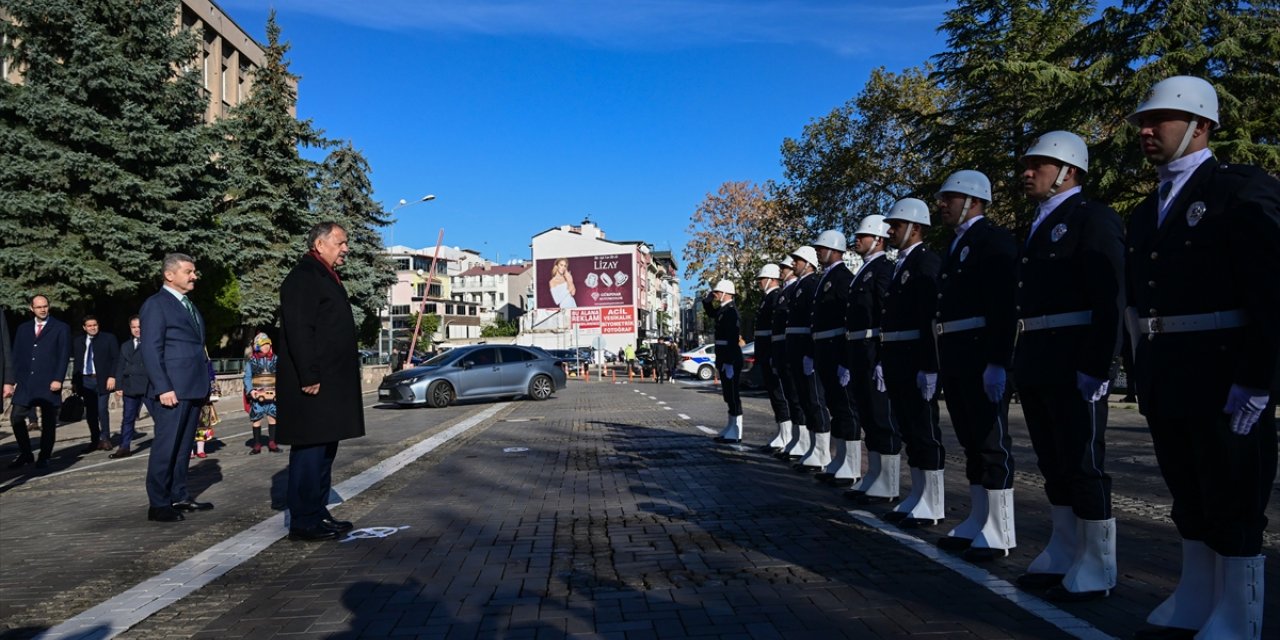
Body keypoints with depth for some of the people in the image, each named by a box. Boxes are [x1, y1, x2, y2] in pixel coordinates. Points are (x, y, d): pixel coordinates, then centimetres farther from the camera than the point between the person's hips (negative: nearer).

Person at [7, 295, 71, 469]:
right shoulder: (23, 328, 14)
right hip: (25, 382, 4)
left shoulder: (61, 328, 2)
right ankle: (25, 454, 12)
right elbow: (17, 356, 13)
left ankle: (44, 456, 11)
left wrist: (58, 379, -12)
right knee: (16, 417, -1)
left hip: (49, 383, -4)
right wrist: (16, 380, 5)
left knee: (48, 421, 1)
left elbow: (64, 356, -4)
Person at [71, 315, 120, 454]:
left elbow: (116, 359, 0)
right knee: (90, 412, 4)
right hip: (85, 381, 3)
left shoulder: (108, 338, 3)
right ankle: (95, 441, 10)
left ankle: (105, 439, 4)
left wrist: (112, 377, -10)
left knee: (102, 410, -7)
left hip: (102, 380, -3)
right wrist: (74, 382, 6)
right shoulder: (78, 341, 13)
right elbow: (76, 362, 13)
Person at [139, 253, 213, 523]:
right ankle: (158, 504, 3)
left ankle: (179, 497, 20)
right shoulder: (156, 304, -5)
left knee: (183, 447, 12)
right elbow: (150, 350, -12)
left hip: (194, 389, 8)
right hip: (172, 390, -8)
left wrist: (205, 385, 15)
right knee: (166, 447, -4)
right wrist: (163, 388, -18)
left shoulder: (189, 305, 20)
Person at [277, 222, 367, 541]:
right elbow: (299, 331, -20)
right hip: (313, 384, -10)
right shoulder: (303, 278, -11)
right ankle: (303, 523, 1)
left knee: (324, 450, 14)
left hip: (330, 383, 10)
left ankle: (318, 514, 22)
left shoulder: (326, 278, 20)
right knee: (310, 451, -5)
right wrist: (310, 378, -24)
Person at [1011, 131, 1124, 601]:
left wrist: (1095, 367, -21)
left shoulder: (1093, 218, -7)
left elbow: (1109, 300, -15)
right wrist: (1022, 360, 13)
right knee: (1055, 464, 14)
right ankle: (1063, 555, 25)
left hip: (1074, 362, -9)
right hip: (1036, 362, 9)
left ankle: (1097, 568, 10)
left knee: (1084, 464, -1)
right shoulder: (1040, 225, 19)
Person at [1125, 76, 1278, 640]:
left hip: (1225, 377, -7)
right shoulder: (1146, 212, 16)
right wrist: (1144, 373, 10)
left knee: (1234, 504, 2)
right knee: (1189, 498, 15)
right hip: (1163, 380, 7)